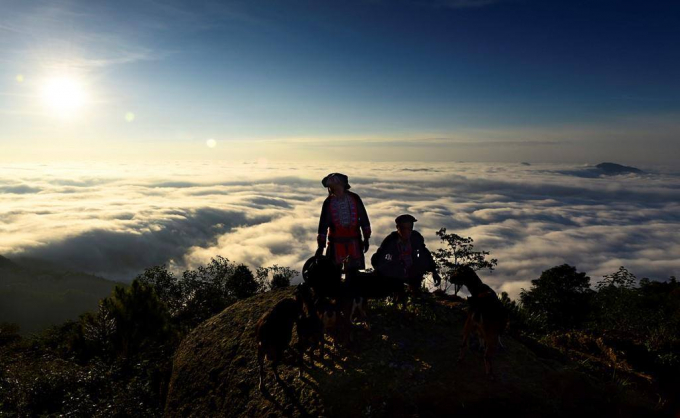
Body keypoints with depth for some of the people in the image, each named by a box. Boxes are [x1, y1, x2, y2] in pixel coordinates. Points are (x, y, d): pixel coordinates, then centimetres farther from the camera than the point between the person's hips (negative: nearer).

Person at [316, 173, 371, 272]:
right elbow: (323, 223, 1)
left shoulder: (354, 198, 1)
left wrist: (366, 238, 4)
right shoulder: (328, 202, 0)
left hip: (354, 241, 1)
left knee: (355, 271, 5)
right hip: (336, 242, 0)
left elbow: (364, 219, 5)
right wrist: (321, 245, 0)